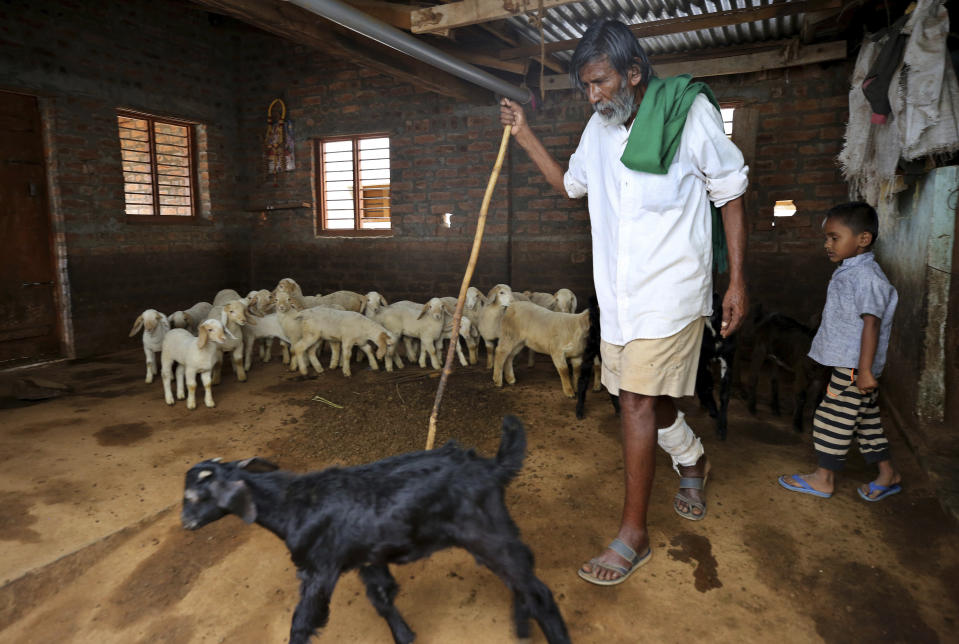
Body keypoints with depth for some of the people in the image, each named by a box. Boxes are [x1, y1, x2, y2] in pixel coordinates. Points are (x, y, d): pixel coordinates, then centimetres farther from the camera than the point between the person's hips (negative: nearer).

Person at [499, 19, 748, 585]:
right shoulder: (599, 128, 10)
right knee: (647, 399, 15)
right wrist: (525, 136, 15)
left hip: (670, 286, -6)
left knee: (637, 401, -9)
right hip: (618, 289, 6)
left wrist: (738, 280, -6)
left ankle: (633, 534, 5)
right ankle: (693, 460, 47)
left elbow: (732, 195, -3)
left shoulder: (691, 113, -7)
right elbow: (570, 184, 25)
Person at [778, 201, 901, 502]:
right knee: (866, 419, 17)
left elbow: (871, 323, -23)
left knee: (834, 420, 0)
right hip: (847, 365, 10)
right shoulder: (848, 272, 12)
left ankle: (824, 479, 12)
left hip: (854, 368, -10)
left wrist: (865, 370, -24)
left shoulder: (866, 277, -19)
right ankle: (888, 475, 29)